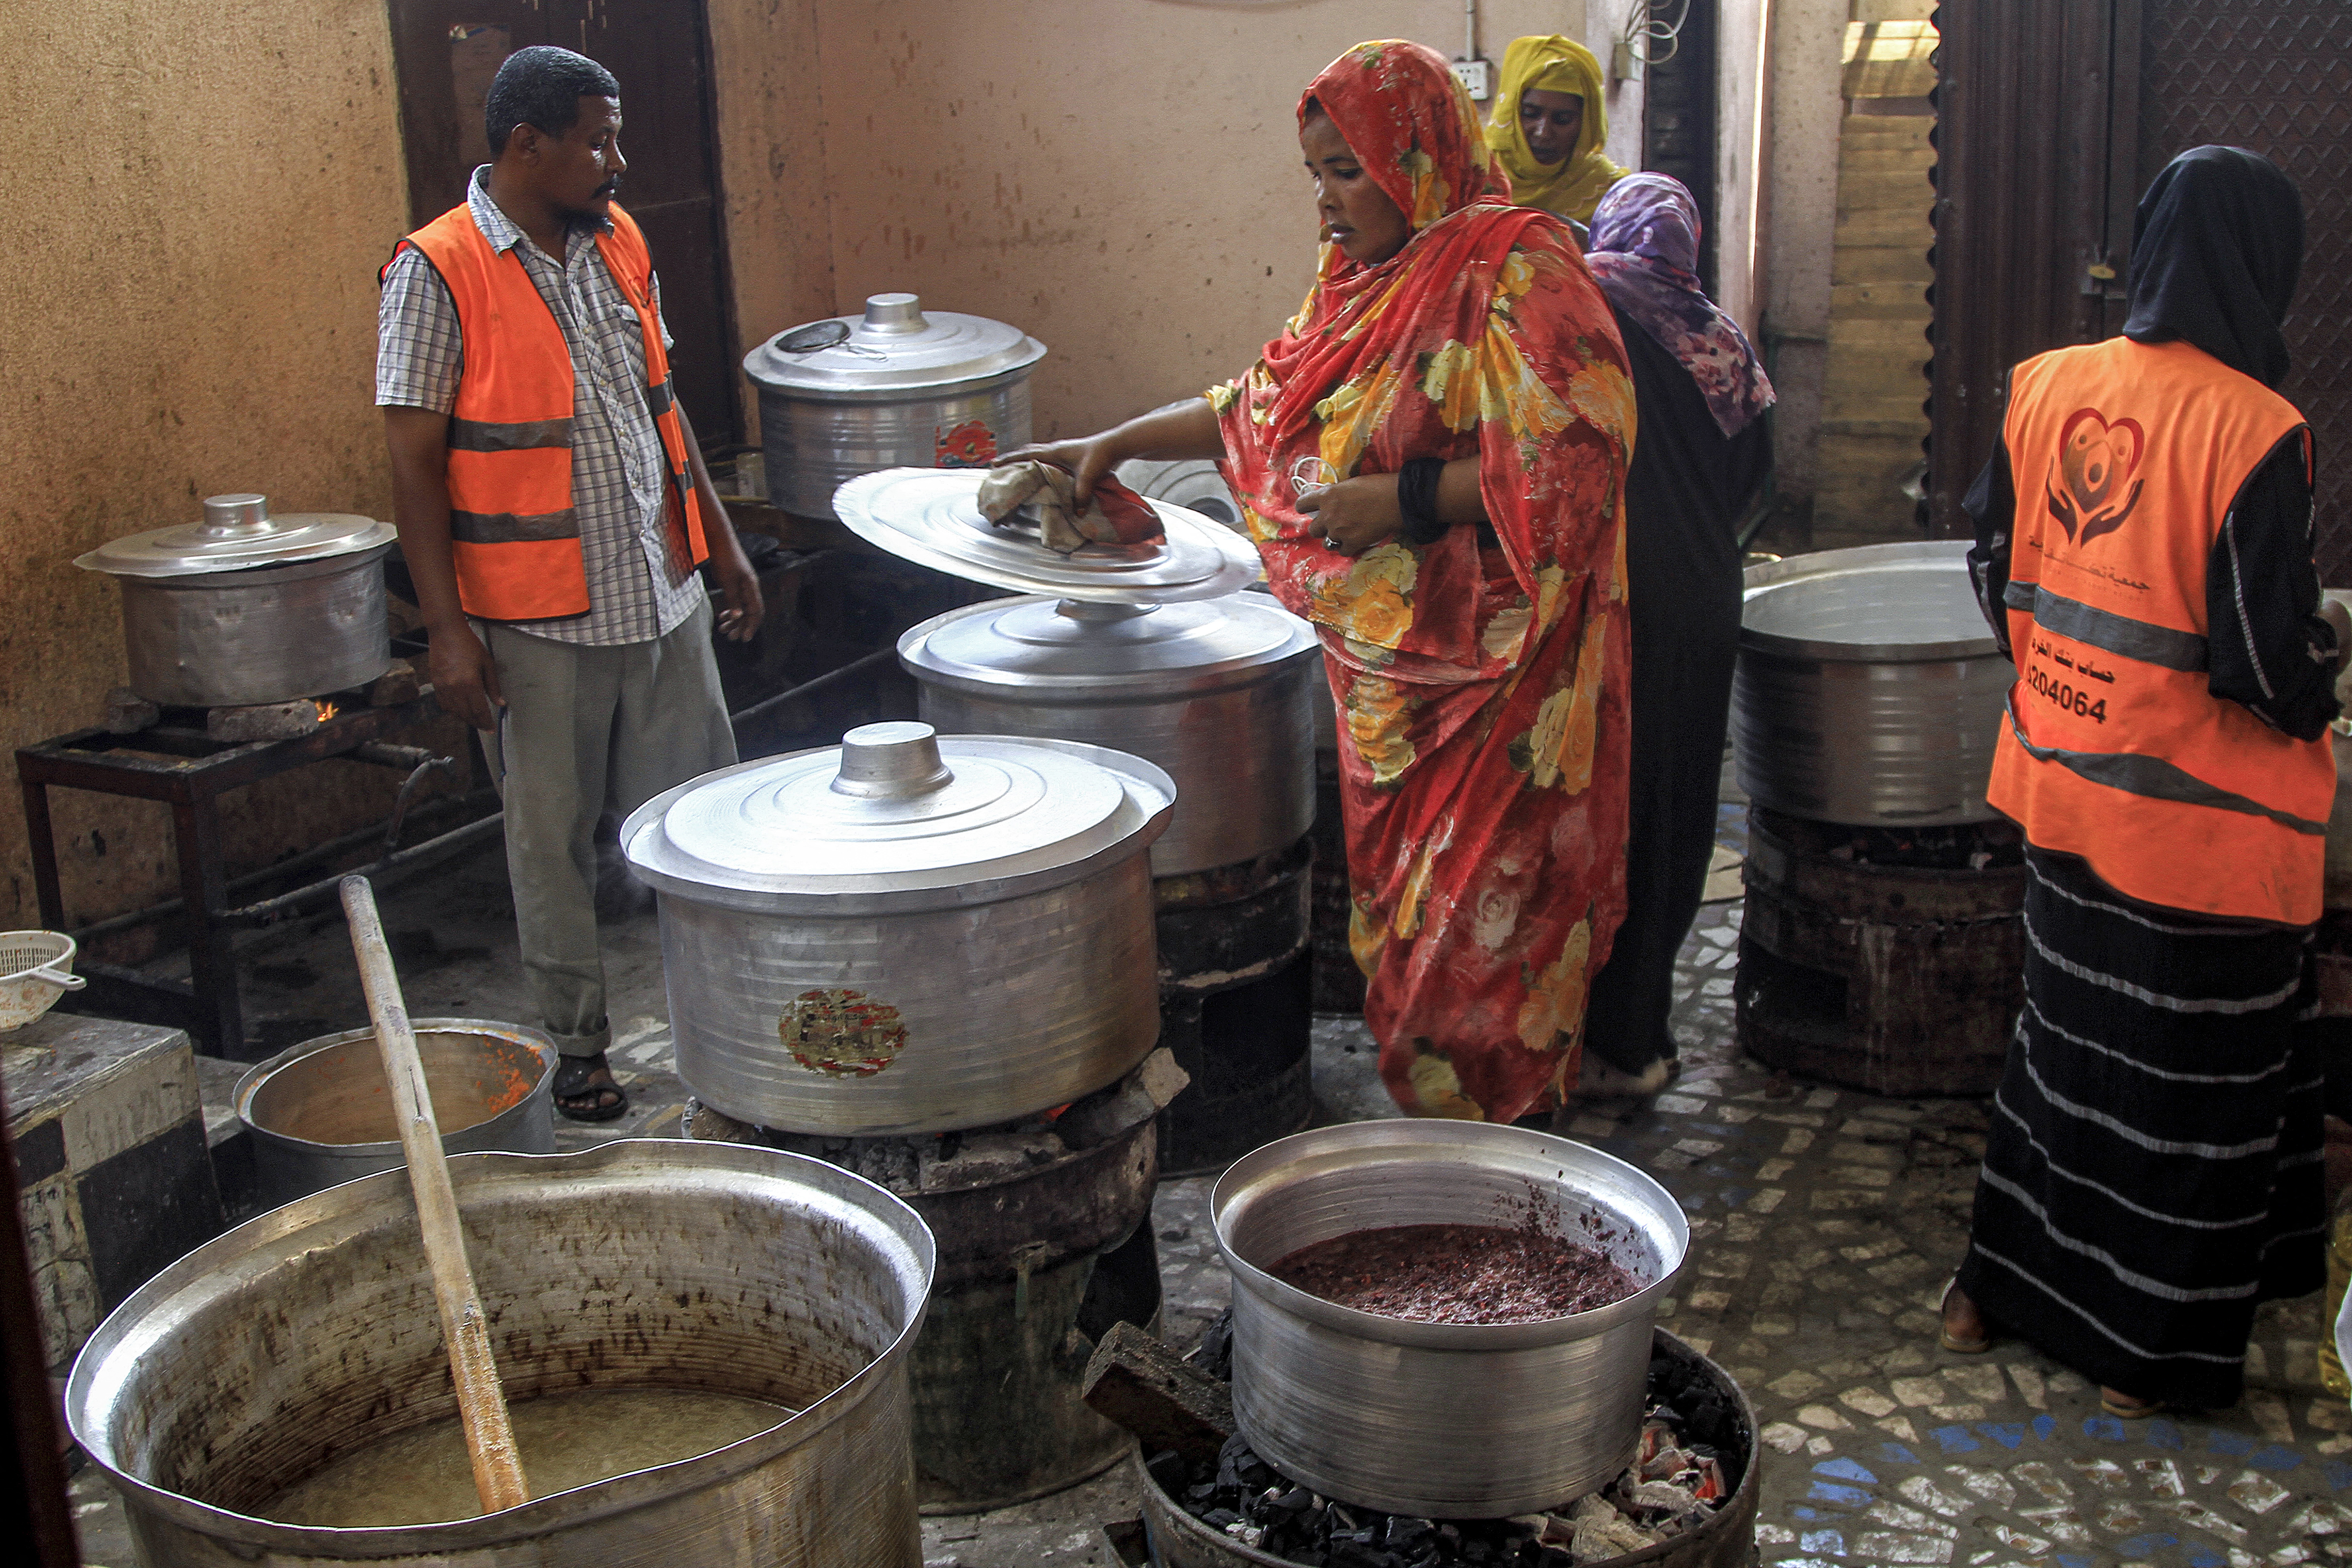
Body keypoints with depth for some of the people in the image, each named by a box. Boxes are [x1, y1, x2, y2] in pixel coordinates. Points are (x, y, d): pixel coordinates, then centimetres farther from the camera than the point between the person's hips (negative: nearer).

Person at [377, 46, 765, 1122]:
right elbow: (413, 462, -11)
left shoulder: (618, 243, 7)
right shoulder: (437, 273, -11)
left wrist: (722, 544, 16)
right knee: (553, 839, 7)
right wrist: (447, 628, -15)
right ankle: (575, 1045, 22)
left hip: (663, 594, 5)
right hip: (536, 620, -5)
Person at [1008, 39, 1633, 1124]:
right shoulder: (1358, 282, 13)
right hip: (1380, 668, 8)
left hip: (1490, 671, -8)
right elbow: (1257, 406, 25)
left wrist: (1405, 497, -20)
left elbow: (1582, 448, -21)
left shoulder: (1513, 270, -13)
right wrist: (1111, 446, 20)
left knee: (1470, 922, -3)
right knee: (1395, 898, 12)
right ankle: (1425, 1117, 24)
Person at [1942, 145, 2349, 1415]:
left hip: (2064, 786, 6)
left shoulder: (2045, 387, -3)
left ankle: (1997, 1287, 34)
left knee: (2067, 1038, 23)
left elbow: (1995, 573, 7)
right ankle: (2149, 1353, 24)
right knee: (2194, 1084, 11)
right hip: (2200, 821, -6)